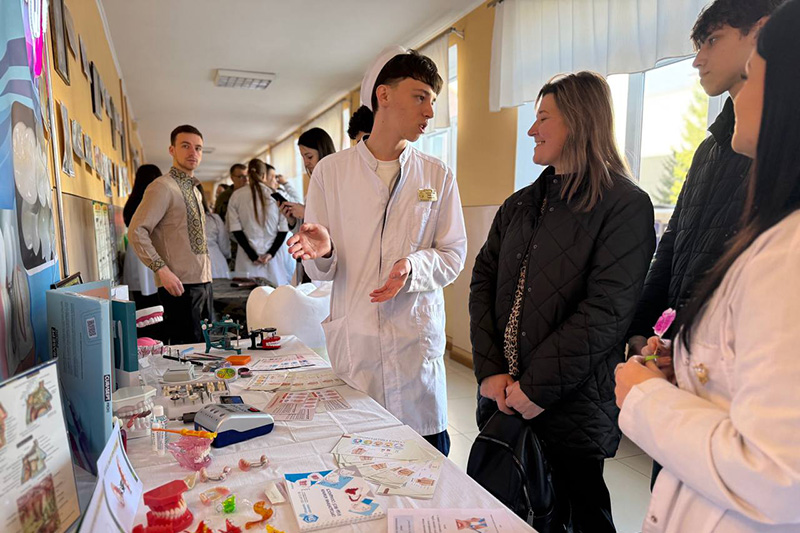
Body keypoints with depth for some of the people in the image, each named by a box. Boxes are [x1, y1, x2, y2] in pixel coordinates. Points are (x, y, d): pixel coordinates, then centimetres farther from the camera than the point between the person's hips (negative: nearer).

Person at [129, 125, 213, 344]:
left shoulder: (195, 191, 18)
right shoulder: (163, 187, -8)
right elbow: (136, 232, -16)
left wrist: (206, 273, 15)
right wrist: (162, 269, -23)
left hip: (203, 282, 8)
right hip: (180, 285, -8)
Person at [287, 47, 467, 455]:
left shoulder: (437, 176, 7)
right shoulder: (330, 171, 4)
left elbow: (453, 254, 6)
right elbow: (321, 271, 5)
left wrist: (412, 267, -13)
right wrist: (321, 253, -18)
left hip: (417, 336, 1)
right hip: (352, 340, 0)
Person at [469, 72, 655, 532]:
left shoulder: (626, 205, -9)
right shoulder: (518, 206, 11)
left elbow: (607, 310, -18)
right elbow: (483, 282, 4)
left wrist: (538, 388, -18)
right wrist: (490, 371, -7)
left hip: (572, 408, -6)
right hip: (502, 400, 6)